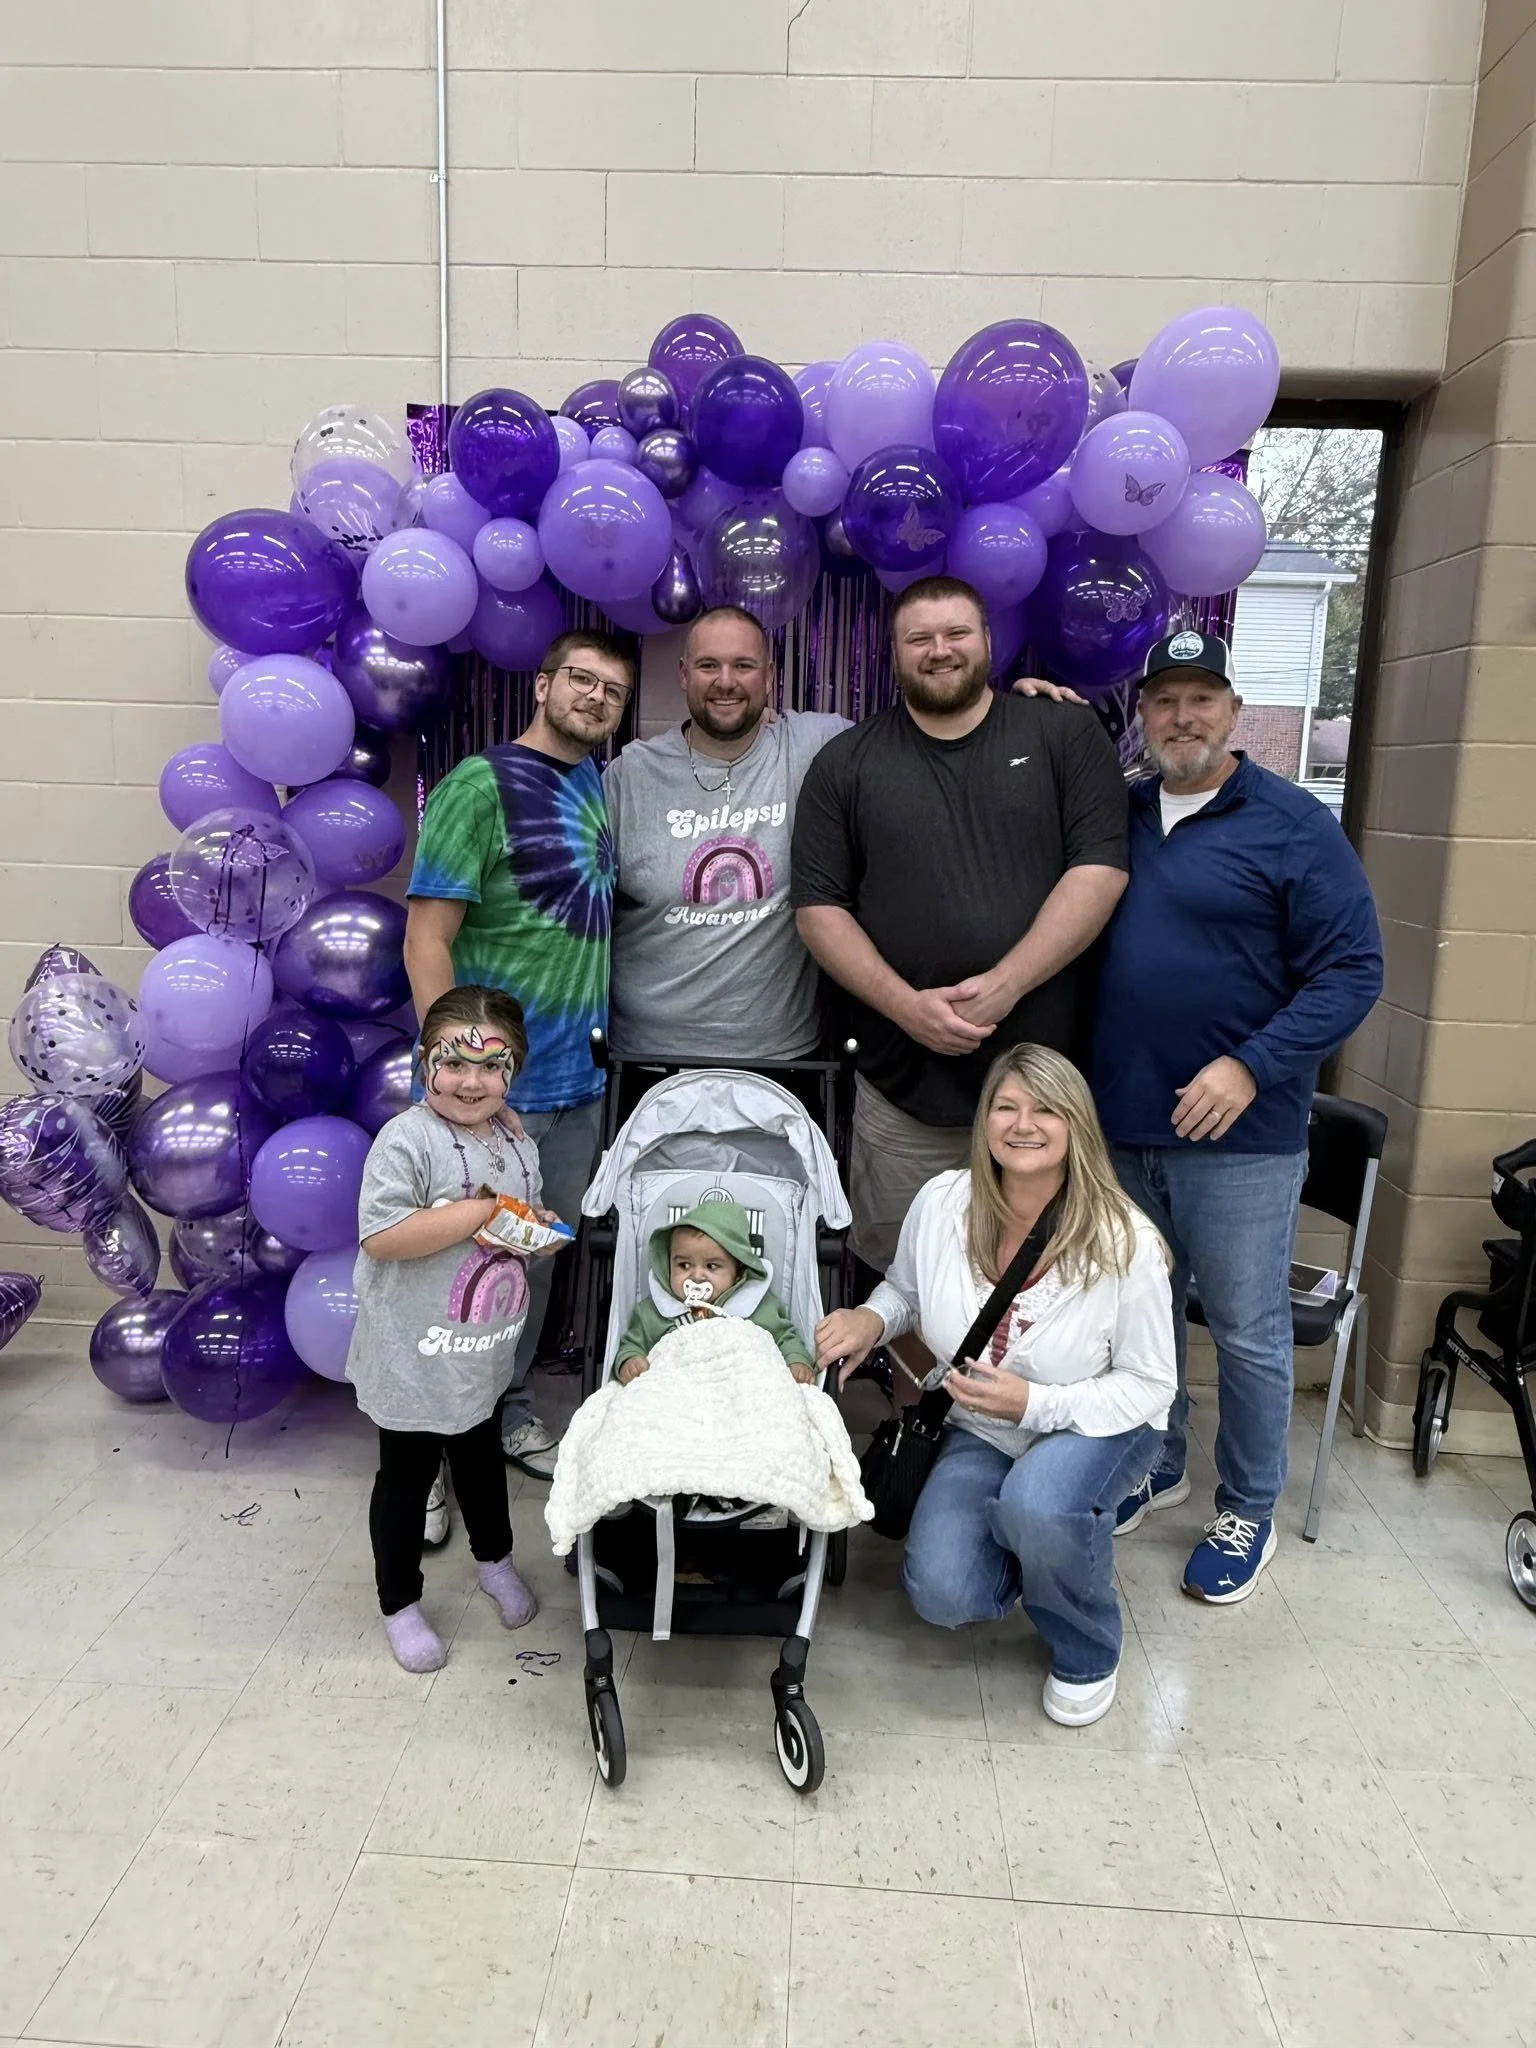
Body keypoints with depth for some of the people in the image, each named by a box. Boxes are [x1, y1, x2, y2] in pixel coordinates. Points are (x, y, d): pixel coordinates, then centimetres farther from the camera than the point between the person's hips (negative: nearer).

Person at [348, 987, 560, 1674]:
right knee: (407, 1475, 13)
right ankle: (399, 1604, 34)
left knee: (481, 1457, 27)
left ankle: (495, 1559, 51)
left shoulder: (516, 1144, 0)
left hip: (484, 1354, 6)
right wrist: (481, 1211, -28)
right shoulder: (406, 1139, -22)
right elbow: (381, 1236, -32)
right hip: (413, 1357, -6)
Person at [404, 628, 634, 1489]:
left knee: (539, 1257, 17)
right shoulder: (482, 784, -10)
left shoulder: (605, 789, 9)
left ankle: (510, 1413, 36)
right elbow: (427, 940, -13)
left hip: (580, 1081, 7)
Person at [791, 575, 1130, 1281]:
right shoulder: (845, 765, 8)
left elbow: (1100, 868, -5)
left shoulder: (1066, 734, 5)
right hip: (903, 1088, 1)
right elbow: (818, 906, 3)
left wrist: (1005, 984, -16)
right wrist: (907, 1005, -11)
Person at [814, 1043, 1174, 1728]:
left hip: (1095, 1425, -2)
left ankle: (1088, 1652, -1)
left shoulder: (1124, 1241, -23)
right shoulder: (941, 1203, -14)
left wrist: (1034, 1404, -28)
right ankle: (1031, 1544, 18)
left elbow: (1150, 1385, -14)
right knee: (941, 1594, -19)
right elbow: (904, 1290, 7)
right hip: (978, 1431, 3)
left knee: (1037, 1503, -37)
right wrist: (869, 1319, -16)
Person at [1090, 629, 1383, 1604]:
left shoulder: (1294, 826, -6)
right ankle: (1155, 1469, 39)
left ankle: (1248, 1509, 29)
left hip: (1239, 1136, -4)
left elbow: (1351, 971, -8)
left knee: (1249, 1334, 8)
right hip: (1120, 1124, 5)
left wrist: (1252, 1065, -21)